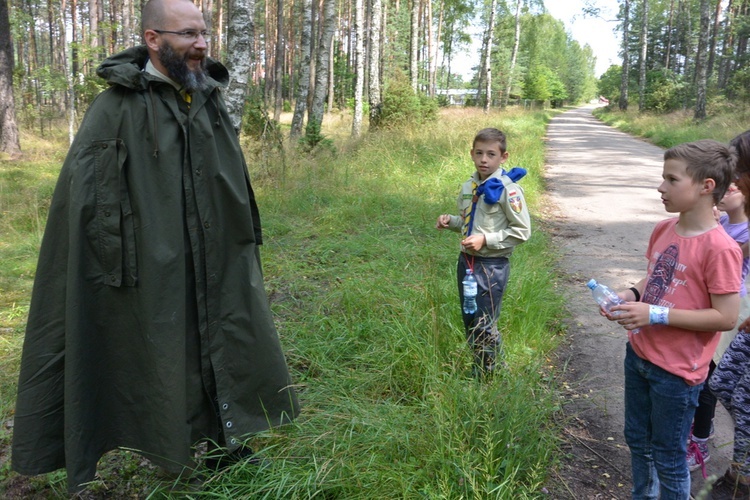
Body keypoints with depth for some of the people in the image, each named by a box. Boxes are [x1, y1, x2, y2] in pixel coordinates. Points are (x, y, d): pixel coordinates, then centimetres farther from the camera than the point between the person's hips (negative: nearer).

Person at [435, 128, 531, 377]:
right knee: (469, 321, 16)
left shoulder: (507, 189, -14)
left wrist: (485, 240, -19)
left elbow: (522, 231, -13)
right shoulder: (468, 187, 6)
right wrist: (451, 221, 1)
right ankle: (478, 364, 34)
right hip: (466, 261, 7)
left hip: (492, 265, -7)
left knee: (484, 326, -1)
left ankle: (488, 374, 20)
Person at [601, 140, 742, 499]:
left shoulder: (720, 248, -23)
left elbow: (726, 317, -21)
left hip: (676, 372, -7)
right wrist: (631, 295, -6)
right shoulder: (663, 229, 0)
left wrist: (655, 314, -25)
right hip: (638, 355, 8)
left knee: (667, 457, 12)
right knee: (638, 441, 24)